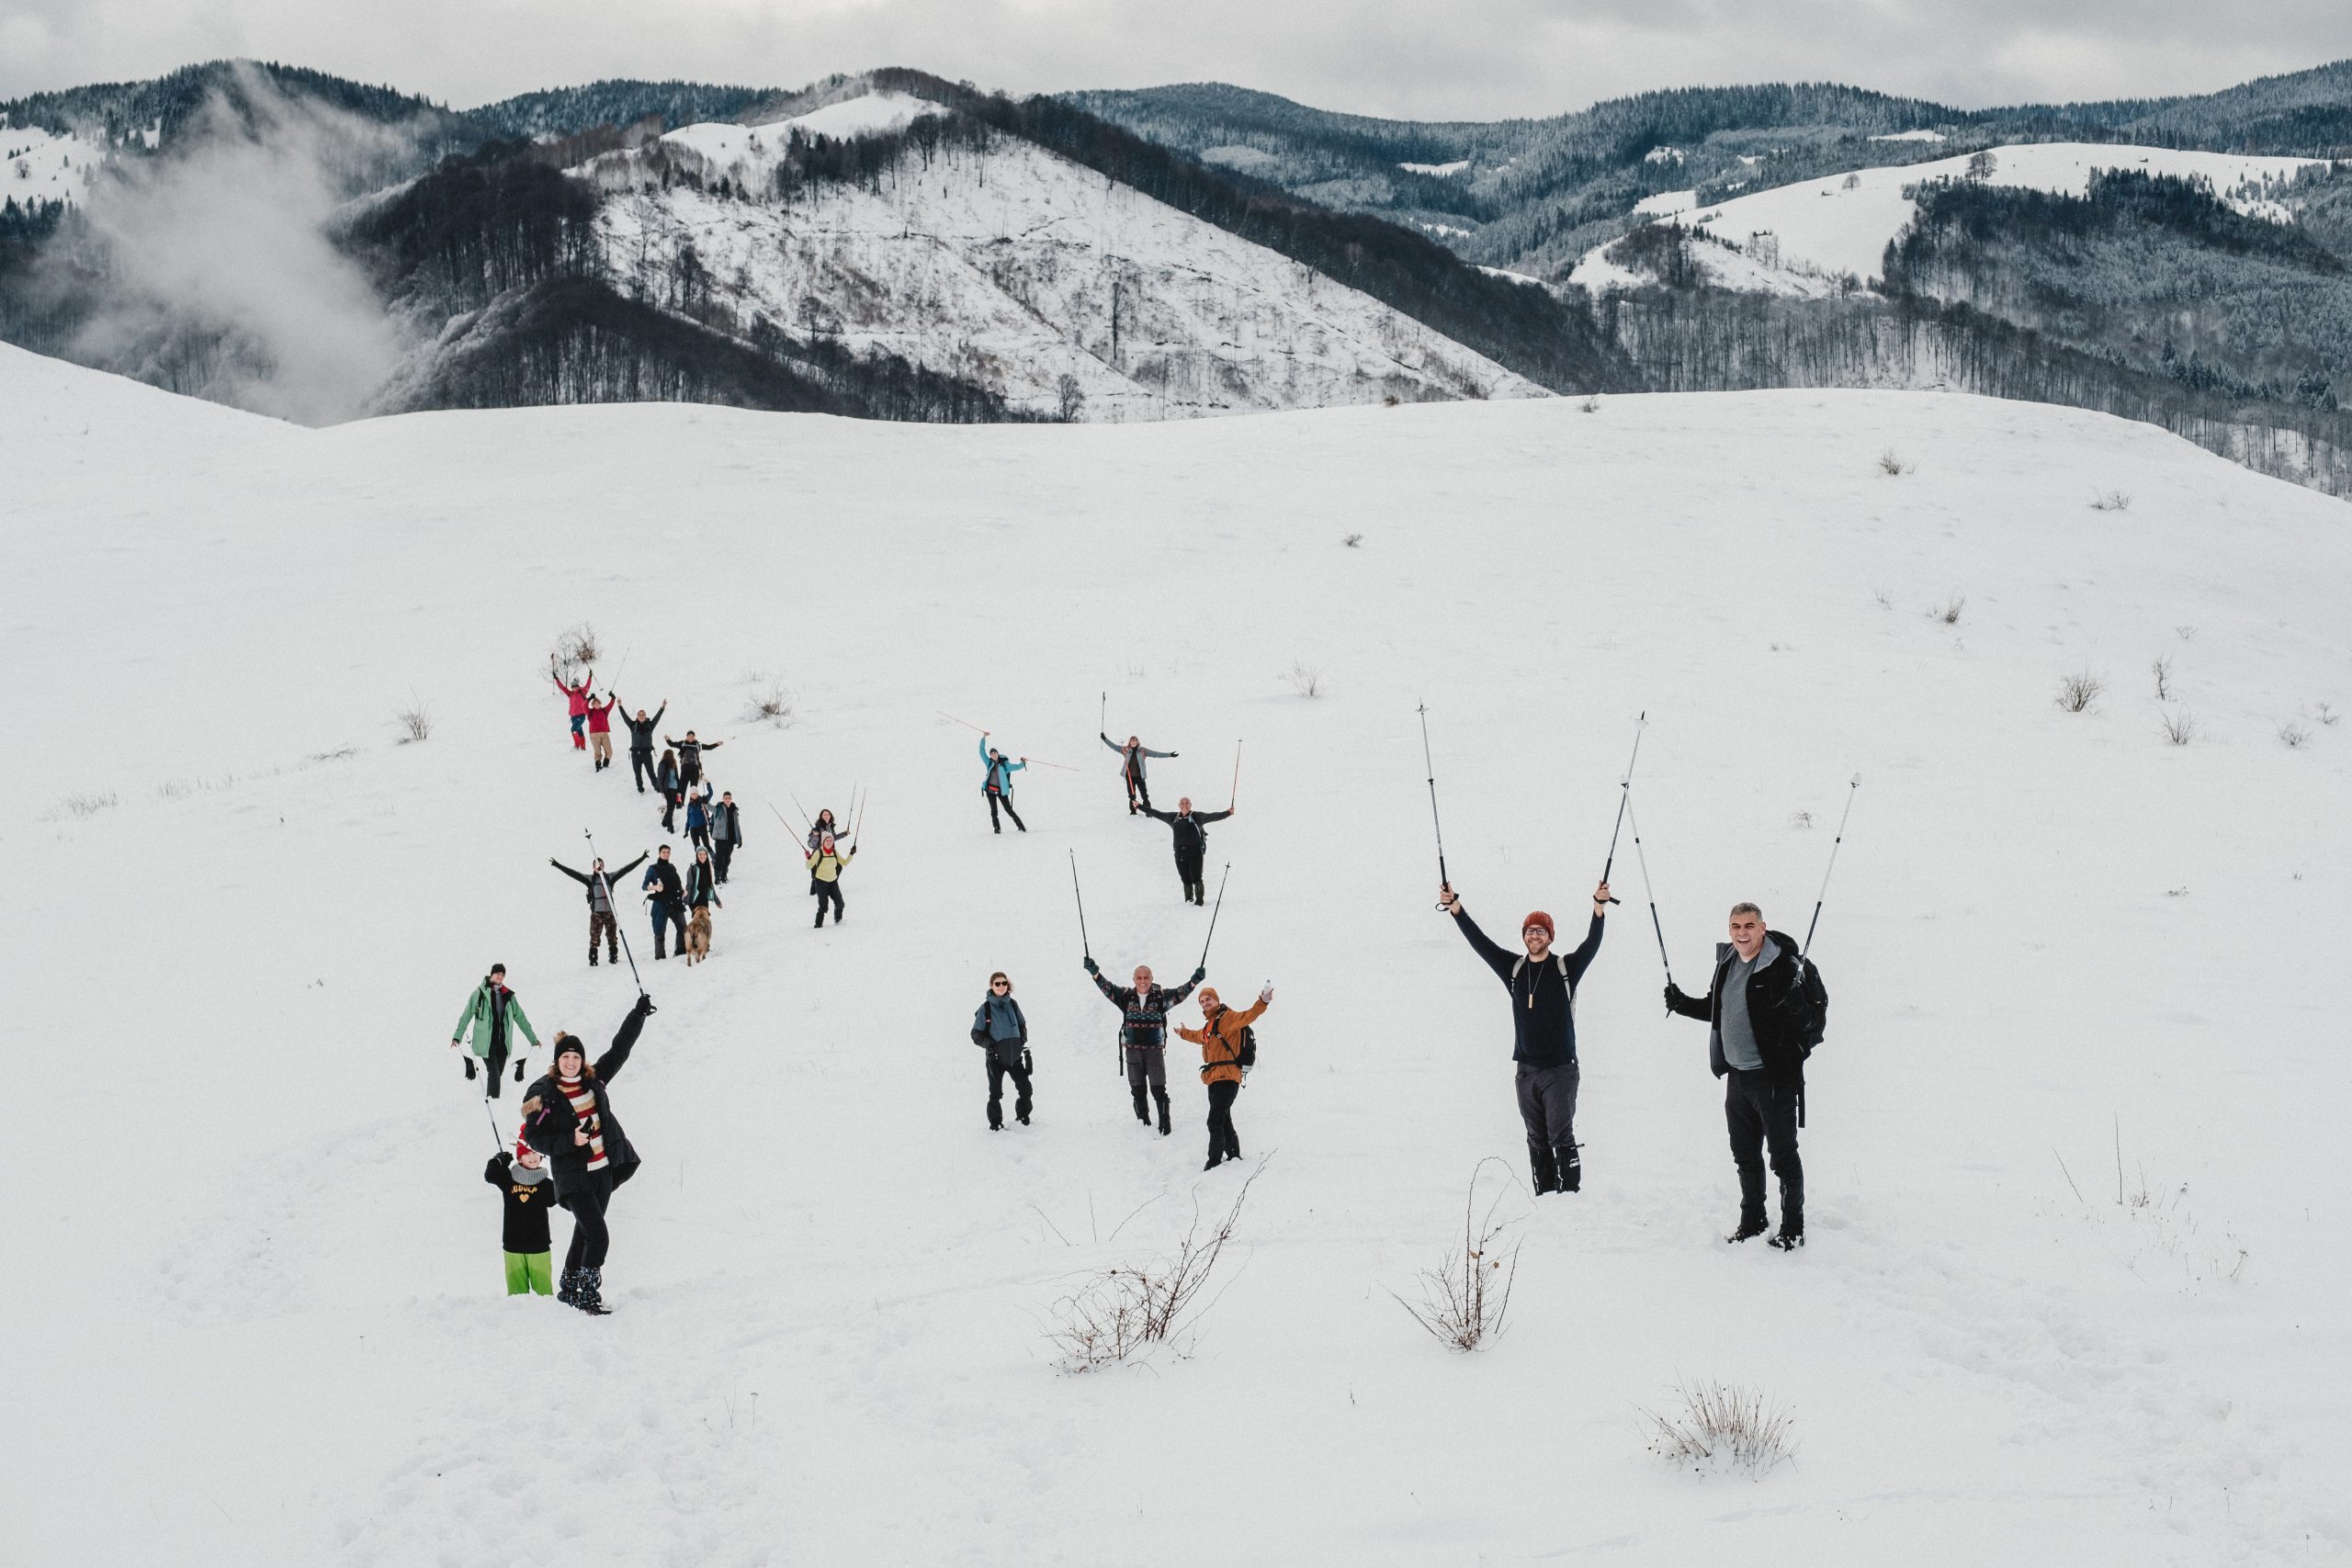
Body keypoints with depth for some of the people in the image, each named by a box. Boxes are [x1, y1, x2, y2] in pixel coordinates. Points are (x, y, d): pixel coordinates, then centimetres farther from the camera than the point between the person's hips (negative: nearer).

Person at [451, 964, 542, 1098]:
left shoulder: (509, 996, 10)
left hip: (502, 1042, 4)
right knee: (494, 1073, -15)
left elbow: (520, 1018, 14)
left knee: (497, 1074, 5)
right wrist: (457, 1037, -9)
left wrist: (533, 1039, 14)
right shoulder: (480, 993, -1)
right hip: (486, 1042, -4)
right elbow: (466, 1016, -2)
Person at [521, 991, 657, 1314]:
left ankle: (569, 1289, 27)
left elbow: (620, 1049, 13)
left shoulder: (594, 1081, 5)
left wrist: (639, 1014, 14)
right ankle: (589, 1296, -3)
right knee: (598, 1236, -13)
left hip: (603, 1170, 5)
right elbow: (534, 1136, -7)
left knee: (584, 1234, 13)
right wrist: (570, 1140, -19)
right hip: (573, 1175, -5)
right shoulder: (543, 1093, -8)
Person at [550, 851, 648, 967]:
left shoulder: (610, 878, 8)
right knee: (594, 937, -4)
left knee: (612, 936, 5)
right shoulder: (590, 879, 2)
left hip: (609, 911, 2)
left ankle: (613, 956, 15)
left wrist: (642, 858, 10)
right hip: (596, 912, -2)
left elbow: (627, 869, 10)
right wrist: (557, 865, -9)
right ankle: (593, 959, 0)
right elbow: (572, 873, -2)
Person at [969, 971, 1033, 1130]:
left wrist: (1023, 1042, 1)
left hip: (1015, 1056, 3)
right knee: (995, 1093, 4)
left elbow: (1022, 1025, 16)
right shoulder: (986, 1008, -8)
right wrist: (990, 1044, -18)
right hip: (996, 1057, -3)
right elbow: (976, 1034, -4)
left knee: (1025, 1089, 6)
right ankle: (995, 1123, 18)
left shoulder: (1012, 1005, 3)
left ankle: (1023, 1117, 26)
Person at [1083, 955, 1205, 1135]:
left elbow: (1180, 994, -12)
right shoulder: (1126, 996, 2)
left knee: (1159, 1090, -4)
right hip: (1133, 1051, 2)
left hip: (1155, 1050, -2)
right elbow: (1107, 988, -3)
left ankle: (1165, 1125, 3)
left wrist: (1194, 981, -28)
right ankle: (1143, 1123, 19)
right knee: (1137, 1090, 9)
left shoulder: (1161, 997, -2)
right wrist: (1095, 972, -18)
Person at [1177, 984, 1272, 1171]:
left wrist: (1262, 1003, -47)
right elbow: (1199, 1036, 44)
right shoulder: (1210, 1024, 20)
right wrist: (1183, 1033, 62)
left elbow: (1247, 1017, -29)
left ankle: (1215, 1161, -6)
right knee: (1223, 1120, 18)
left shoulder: (1227, 1018, -9)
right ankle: (1233, 1154, 30)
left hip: (1227, 1078, -10)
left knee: (1215, 1121, -12)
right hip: (1215, 1079, 10)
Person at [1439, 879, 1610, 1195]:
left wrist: (1600, 907, -29)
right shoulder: (1514, 969, 9)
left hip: (1560, 1070, -4)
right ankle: (1544, 1196, 11)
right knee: (1537, 1141, 7)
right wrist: (1455, 907, -4)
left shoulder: (1566, 967, 0)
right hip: (1527, 1071, 4)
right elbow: (1479, 941, 5)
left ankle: (1570, 1193, -13)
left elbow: (1592, 943, -13)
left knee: (1561, 1136, -12)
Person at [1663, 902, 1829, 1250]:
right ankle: (1752, 1221, 32)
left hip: (1775, 1076, -7)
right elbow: (1715, 1008, 23)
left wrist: (1799, 1008, -40)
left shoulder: (1786, 966, -16)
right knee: (1745, 1155, 18)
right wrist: (1682, 1003, 10)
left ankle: (1793, 1228, 11)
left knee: (1783, 1155, 0)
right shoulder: (1727, 963, 7)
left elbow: (1816, 1018, -19)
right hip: (1737, 1075, 8)